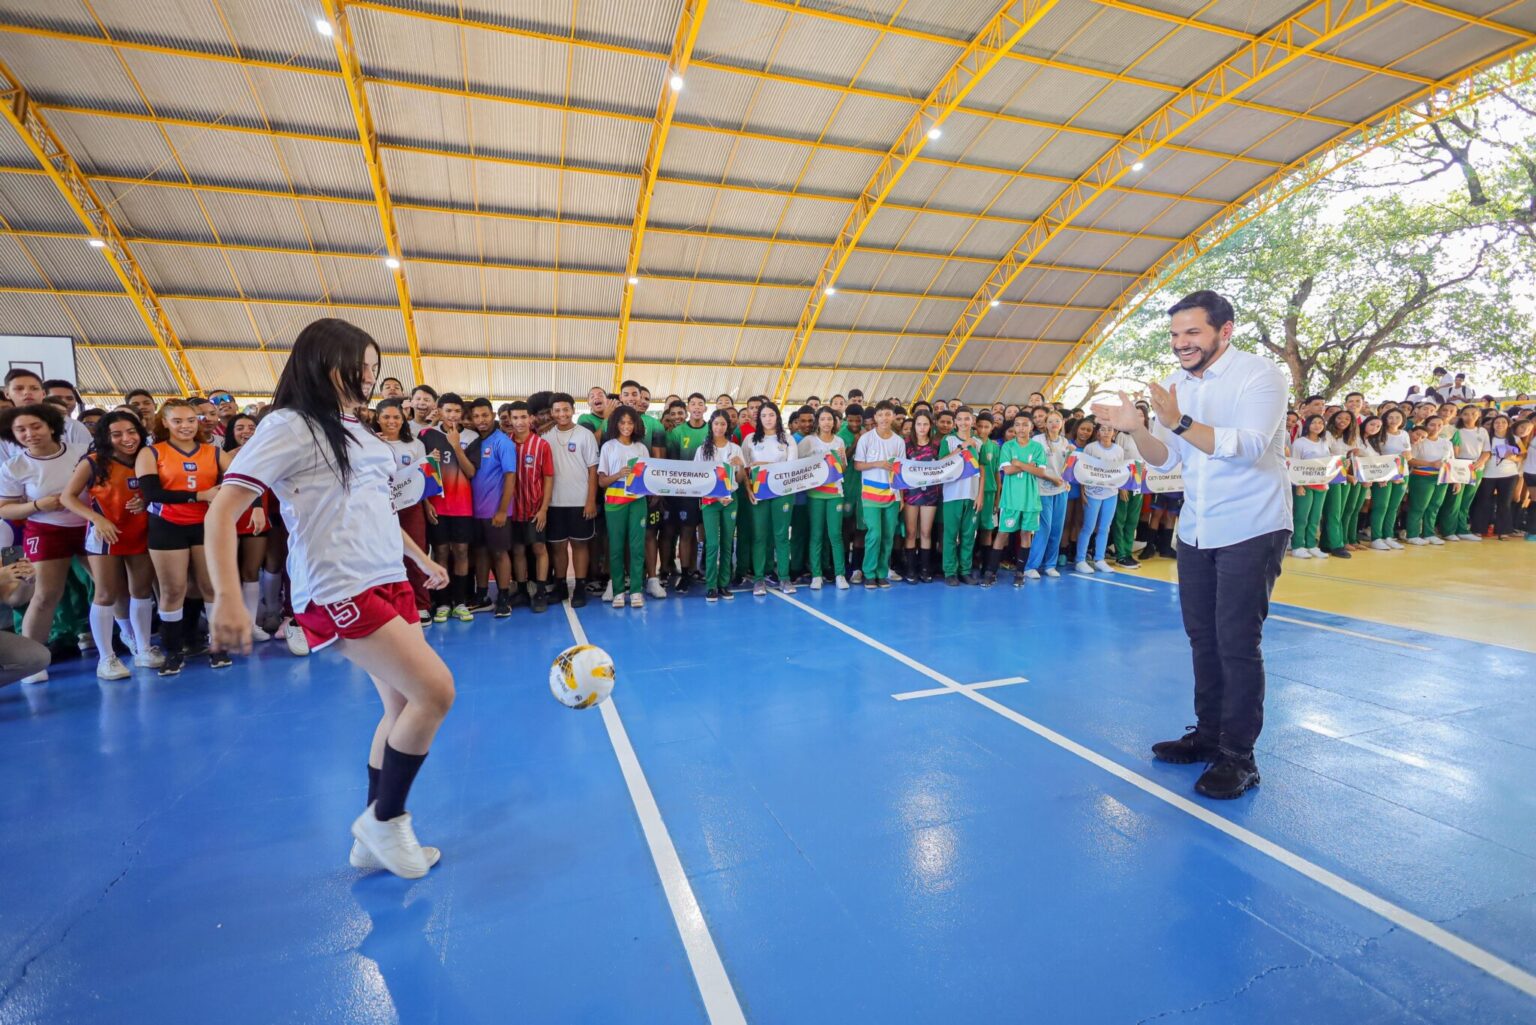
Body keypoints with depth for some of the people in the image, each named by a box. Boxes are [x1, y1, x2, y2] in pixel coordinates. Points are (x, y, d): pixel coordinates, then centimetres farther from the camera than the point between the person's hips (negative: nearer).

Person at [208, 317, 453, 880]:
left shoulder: (358, 432, 16)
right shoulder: (289, 427, -8)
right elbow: (222, 511, -14)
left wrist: (421, 557, 28)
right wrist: (228, 597, -25)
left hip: (390, 583, 8)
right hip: (339, 593, -8)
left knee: (402, 707, 8)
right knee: (435, 691, -14)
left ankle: (375, 839, 24)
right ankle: (385, 819, 7)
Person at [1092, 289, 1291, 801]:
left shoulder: (1260, 376, -12)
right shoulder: (1176, 384, 7)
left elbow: (1248, 447, -26)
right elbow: (1166, 459, 5)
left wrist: (1180, 422, -36)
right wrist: (1137, 429, -13)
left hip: (1251, 530, -6)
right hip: (1196, 530, 6)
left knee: (1237, 642, -4)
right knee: (1203, 637, 12)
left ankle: (1238, 757, 9)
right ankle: (1208, 735, 27)